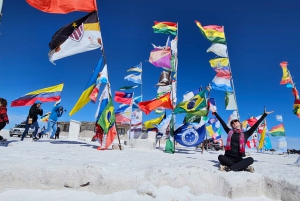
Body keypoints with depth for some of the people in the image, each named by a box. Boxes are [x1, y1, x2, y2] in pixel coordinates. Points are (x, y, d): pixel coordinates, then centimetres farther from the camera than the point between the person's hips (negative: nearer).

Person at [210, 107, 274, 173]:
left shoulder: (245, 134, 10)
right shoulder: (230, 132, 12)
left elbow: (256, 125, 8)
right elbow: (222, 122, 13)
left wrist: (264, 114, 7)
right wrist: (215, 113, 15)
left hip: (238, 159, 0)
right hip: (228, 157, 0)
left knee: (250, 159, -28)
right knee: (220, 157, -30)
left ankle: (228, 168, -36)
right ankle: (245, 167, -28)